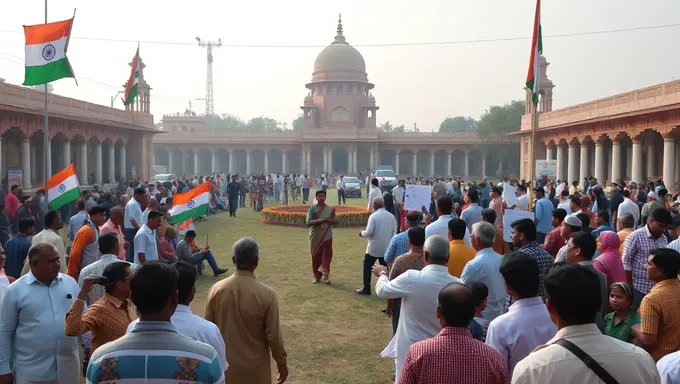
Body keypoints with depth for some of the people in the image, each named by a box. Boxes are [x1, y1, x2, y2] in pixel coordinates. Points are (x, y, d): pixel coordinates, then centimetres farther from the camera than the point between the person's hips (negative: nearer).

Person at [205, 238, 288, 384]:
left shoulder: (216, 289, -11)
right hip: (254, 367, -3)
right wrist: (281, 363, 2)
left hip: (225, 363, 3)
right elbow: (273, 335, -14)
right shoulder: (267, 294, -20)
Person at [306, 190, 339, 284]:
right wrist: (321, 220, -22)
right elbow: (308, 222, -13)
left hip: (327, 237, 1)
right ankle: (317, 276, 19)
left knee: (327, 255, -2)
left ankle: (325, 275, 5)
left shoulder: (330, 209, 5)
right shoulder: (312, 209, -2)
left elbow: (337, 221, 7)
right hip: (315, 237, -1)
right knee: (316, 256, 6)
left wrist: (330, 220, -14)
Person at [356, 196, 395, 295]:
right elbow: (393, 232, 10)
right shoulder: (391, 216, 1)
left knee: (367, 266, 9)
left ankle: (366, 288, 12)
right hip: (386, 247, 5)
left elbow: (369, 232, -18)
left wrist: (362, 233, 2)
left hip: (374, 247, -5)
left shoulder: (373, 216, -17)